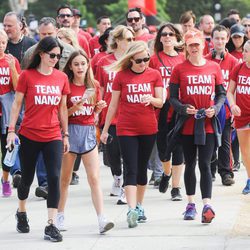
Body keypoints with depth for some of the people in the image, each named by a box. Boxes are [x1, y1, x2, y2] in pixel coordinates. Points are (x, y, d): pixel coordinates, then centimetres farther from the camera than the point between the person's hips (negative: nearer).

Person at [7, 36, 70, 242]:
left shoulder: (62, 78, 4)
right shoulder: (27, 76, -4)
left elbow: (63, 108, 11)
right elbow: (17, 104, 0)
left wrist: (66, 134, 12)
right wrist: (11, 130, -6)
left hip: (53, 137, 2)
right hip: (29, 136, -2)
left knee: (54, 178, -10)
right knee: (27, 178, 12)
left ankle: (51, 225, -7)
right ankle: (21, 212, 39)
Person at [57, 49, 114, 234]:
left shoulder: (94, 85, 7)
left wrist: (99, 107, -5)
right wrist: (73, 109, -20)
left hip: (88, 131, 2)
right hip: (70, 131, -2)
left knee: (95, 179, -5)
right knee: (65, 178, 6)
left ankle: (102, 220, -12)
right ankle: (60, 217, 20)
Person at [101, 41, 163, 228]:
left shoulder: (154, 75, 2)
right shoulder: (121, 76, -2)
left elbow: (160, 102, 3)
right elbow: (113, 105, 4)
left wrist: (151, 99, -20)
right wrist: (105, 130, 7)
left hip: (148, 129, 2)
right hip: (126, 129, -2)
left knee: (142, 169, 12)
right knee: (131, 169, -9)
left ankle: (139, 206, 24)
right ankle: (132, 210, -18)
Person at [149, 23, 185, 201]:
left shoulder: (183, 59, 6)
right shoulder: (155, 59, 3)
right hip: (161, 111, 0)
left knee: (178, 148, -1)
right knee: (162, 147, 5)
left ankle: (176, 187, 6)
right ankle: (167, 173, 37)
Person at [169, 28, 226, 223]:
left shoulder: (214, 67, 3)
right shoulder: (179, 69, 0)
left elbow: (222, 93, 8)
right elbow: (173, 97, 1)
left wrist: (215, 108, -10)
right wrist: (184, 109, -18)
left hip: (208, 124, 0)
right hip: (187, 124, 0)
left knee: (205, 164, -7)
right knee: (190, 164, 10)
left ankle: (207, 205, -12)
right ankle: (191, 204, 20)